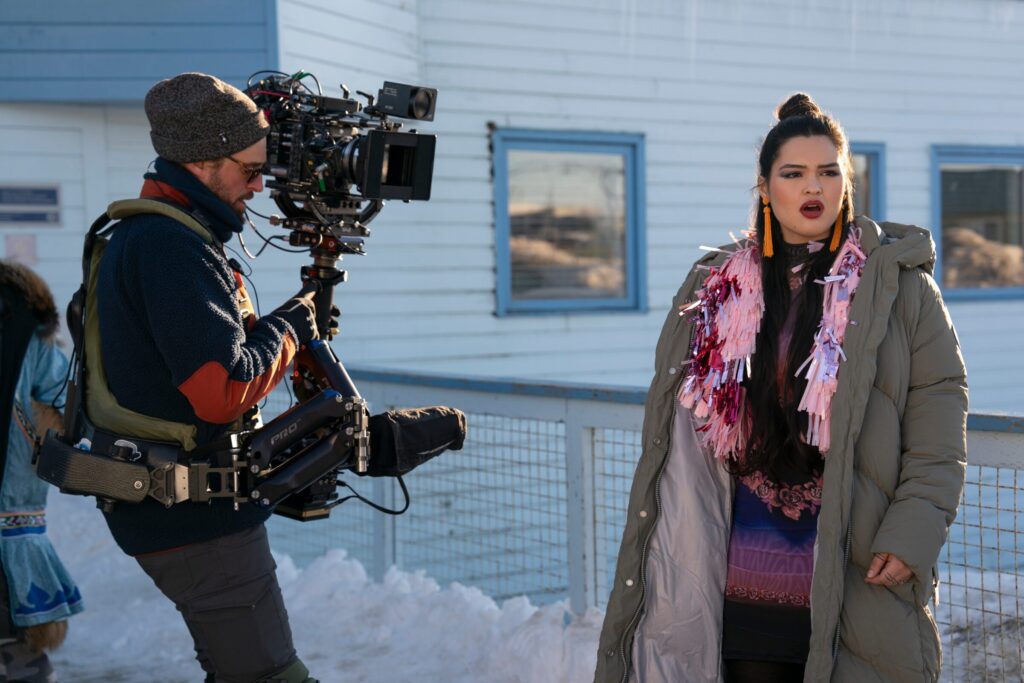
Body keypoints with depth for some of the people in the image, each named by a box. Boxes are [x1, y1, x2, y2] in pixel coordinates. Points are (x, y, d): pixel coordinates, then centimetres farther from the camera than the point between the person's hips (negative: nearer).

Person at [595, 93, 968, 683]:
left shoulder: (898, 283, 1)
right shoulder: (716, 288, 10)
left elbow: (940, 400, -4)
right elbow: (673, 428, 14)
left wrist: (915, 529, -13)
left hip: (856, 576, -3)